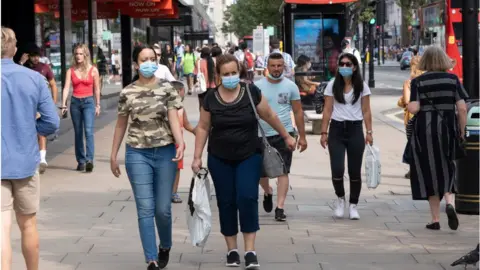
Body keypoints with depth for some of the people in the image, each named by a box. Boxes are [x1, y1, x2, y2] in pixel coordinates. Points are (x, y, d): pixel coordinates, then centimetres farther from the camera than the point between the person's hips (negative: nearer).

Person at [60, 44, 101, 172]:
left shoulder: (93, 70, 1)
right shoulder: (70, 71, 3)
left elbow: (96, 89, 7)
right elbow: (66, 88, -4)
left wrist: (97, 105, 8)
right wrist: (64, 105, -14)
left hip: (88, 102, -2)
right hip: (75, 102, 2)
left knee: (88, 131, -17)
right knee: (78, 133, 8)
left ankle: (89, 160, -24)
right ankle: (81, 161, 15)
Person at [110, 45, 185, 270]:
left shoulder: (167, 89, 0)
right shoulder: (127, 93, 2)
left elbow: (173, 119, -5)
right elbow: (121, 125, 10)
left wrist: (180, 143, -22)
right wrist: (113, 155, 10)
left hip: (165, 152, 0)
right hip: (137, 154, 0)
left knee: (163, 208, 5)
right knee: (145, 208, -4)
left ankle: (165, 247, 33)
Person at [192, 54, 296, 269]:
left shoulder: (252, 92, -8)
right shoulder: (211, 98, -4)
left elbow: (270, 116, 5)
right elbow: (203, 128, 3)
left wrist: (286, 137, 14)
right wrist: (197, 157, 0)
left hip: (249, 157, -2)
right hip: (220, 160, 2)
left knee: (247, 198, -13)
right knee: (226, 202, 5)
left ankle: (250, 251, -8)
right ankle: (232, 249, 16)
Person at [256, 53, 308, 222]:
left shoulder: (290, 86, 1)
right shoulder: (258, 86, 1)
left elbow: (298, 112, 5)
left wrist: (302, 136, 3)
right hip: (262, 135, 1)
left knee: (283, 171, -7)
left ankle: (280, 208, -6)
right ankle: (268, 192, 42)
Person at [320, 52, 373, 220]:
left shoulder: (362, 87, 4)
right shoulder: (332, 85, 4)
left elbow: (366, 111, 4)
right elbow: (327, 110, 3)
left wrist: (369, 132, -3)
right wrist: (324, 132, -2)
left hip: (355, 130, 0)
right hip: (336, 129, 0)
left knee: (355, 171, 3)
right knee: (337, 170, -10)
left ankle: (353, 205, 17)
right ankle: (340, 199, 17)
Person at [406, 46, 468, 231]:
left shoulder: (418, 82, -3)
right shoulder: (452, 79, 1)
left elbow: (414, 108, -12)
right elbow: (462, 108, -4)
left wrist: (408, 105, 10)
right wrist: (462, 132, 6)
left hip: (424, 130, -1)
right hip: (447, 129, 1)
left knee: (429, 173, 8)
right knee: (446, 170, 16)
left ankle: (435, 219, 9)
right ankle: (449, 202, -11)